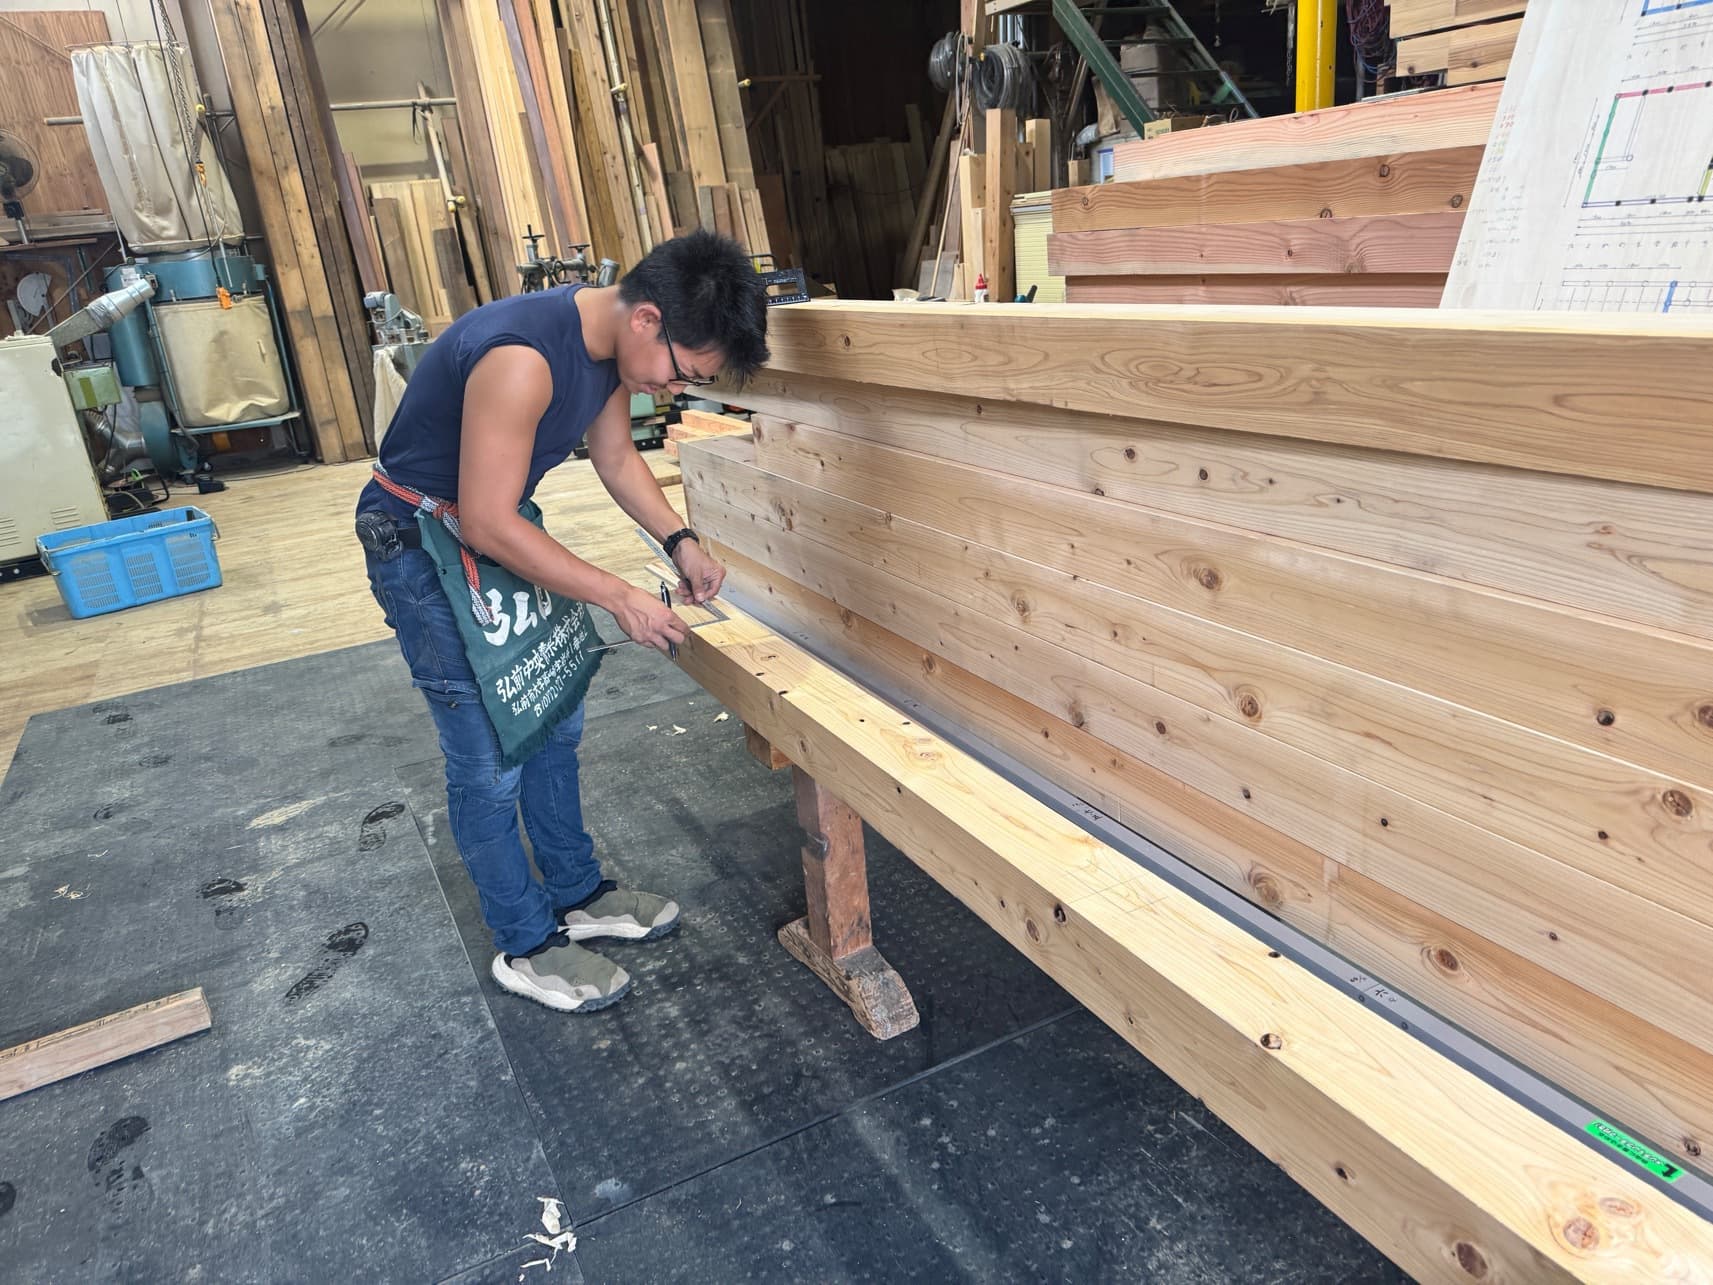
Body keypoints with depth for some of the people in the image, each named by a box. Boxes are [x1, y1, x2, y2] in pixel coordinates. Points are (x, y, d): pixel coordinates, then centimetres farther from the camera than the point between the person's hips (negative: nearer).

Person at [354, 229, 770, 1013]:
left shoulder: (614, 342, -7)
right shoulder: (522, 357, -34)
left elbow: (615, 456, 9)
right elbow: (487, 524, -31)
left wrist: (678, 539, -3)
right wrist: (620, 598, -26)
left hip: (497, 528, 9)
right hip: (422, 545, -9)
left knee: (554, 725, 16)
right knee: (490, 762, -1)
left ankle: (577, 894, 34)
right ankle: (527, 947, 18)